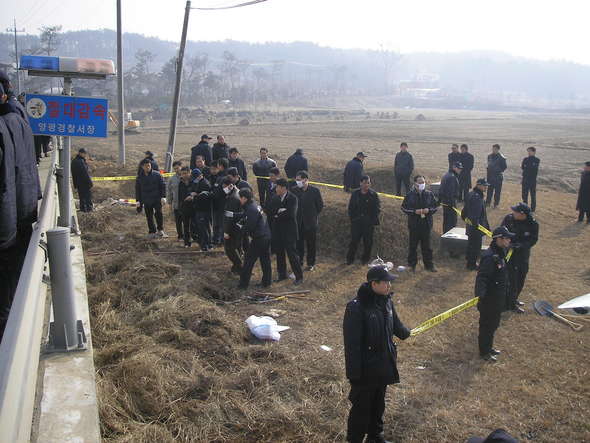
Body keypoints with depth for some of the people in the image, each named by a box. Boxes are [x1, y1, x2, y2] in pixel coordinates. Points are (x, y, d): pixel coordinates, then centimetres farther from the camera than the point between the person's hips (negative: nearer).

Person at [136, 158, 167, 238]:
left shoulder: (157, 175, 0)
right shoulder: (139, 177, 7)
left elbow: (163, 186, 2)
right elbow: (138, 190, 14)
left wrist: (163, 197, -6)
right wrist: (138, 201, 10)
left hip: (157, 199, -3)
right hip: (146, 201, 3)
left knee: (158, 213, -14)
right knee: (149, 217, 6)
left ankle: (160, 230, -2)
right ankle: (152, 232, 16)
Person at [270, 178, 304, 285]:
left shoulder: (292, 198, -12)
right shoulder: (275, 198, 4)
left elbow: (291, 214, -23)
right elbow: (271, 212, -4)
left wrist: (278, 214, -14)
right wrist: (280, 211, -21)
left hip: (289, 231, -6)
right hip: (277, 230, 6)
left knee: (292, 253, -3)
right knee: (279, 253, 15)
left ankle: (299, 276, 8)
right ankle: (282, 274, 29)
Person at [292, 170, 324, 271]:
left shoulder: (315, 191, -10)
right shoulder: (294, 190, -5)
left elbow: (320, 206, -1)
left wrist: (313, 215, 2)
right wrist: (295, 215, 2)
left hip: (310, 222, -2)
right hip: (298, 222, 2)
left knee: (311, 244, 10)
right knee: (298, 243, 10)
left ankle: (311, 264, 24)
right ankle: (299, 262, 26)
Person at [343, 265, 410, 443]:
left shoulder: (386, 300, -2)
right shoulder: (356, 307, -25)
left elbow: (395, 322, 21)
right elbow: (351, 344, -23)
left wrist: (406, 333, 38)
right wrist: (354, 374, -20)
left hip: (384, 366, 7)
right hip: (366, 369, -7)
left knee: (378, 403, 24)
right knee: (361, 407, 8)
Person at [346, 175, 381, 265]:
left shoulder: (373, 195, -2)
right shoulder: (355, 194, 4)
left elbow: (377, 209, -1)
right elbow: (350, 207, 10)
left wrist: (373, 221, -8)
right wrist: (352, 218, 2)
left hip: (369, 223, -1)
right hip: (356, 222, 1)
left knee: (367, 242, 6)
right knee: (354, 240, 0)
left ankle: (365, 259, 21)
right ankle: (350, 259, 11)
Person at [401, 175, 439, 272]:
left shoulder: (429, 194, 2)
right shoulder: (410, 195, -3)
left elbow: (435, 206, 8)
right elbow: (404, 208, -2)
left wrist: (428, 210, -13)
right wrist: (414, 211, -16)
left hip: (426, 224, 1)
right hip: (414, 224, -1)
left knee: (427, 246, 9)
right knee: (413, 245, 8)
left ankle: (429, 264, 20)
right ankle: (412, 265, 20)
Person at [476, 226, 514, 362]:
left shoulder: (500, 253, 6)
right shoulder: (490, 256, -26)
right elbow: (482, 277, -32)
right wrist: (480, 295, -41)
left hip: (498, 298, 10)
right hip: (489, 300, -10)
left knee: (494, 324, 22)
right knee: (487, 325, 5)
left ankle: (488, 347, 39)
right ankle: (484, 352, 20)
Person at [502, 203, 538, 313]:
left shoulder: (533, 224, -14)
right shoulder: (508, 218, -15)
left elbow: (533, 240, -12)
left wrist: (521, 245, -27)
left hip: (523, 255, 3)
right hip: (510, 254, -3)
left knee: (520, 279, 17)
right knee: (511, 279, -1)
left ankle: (514, 299, 39)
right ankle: (511, 304, 12)